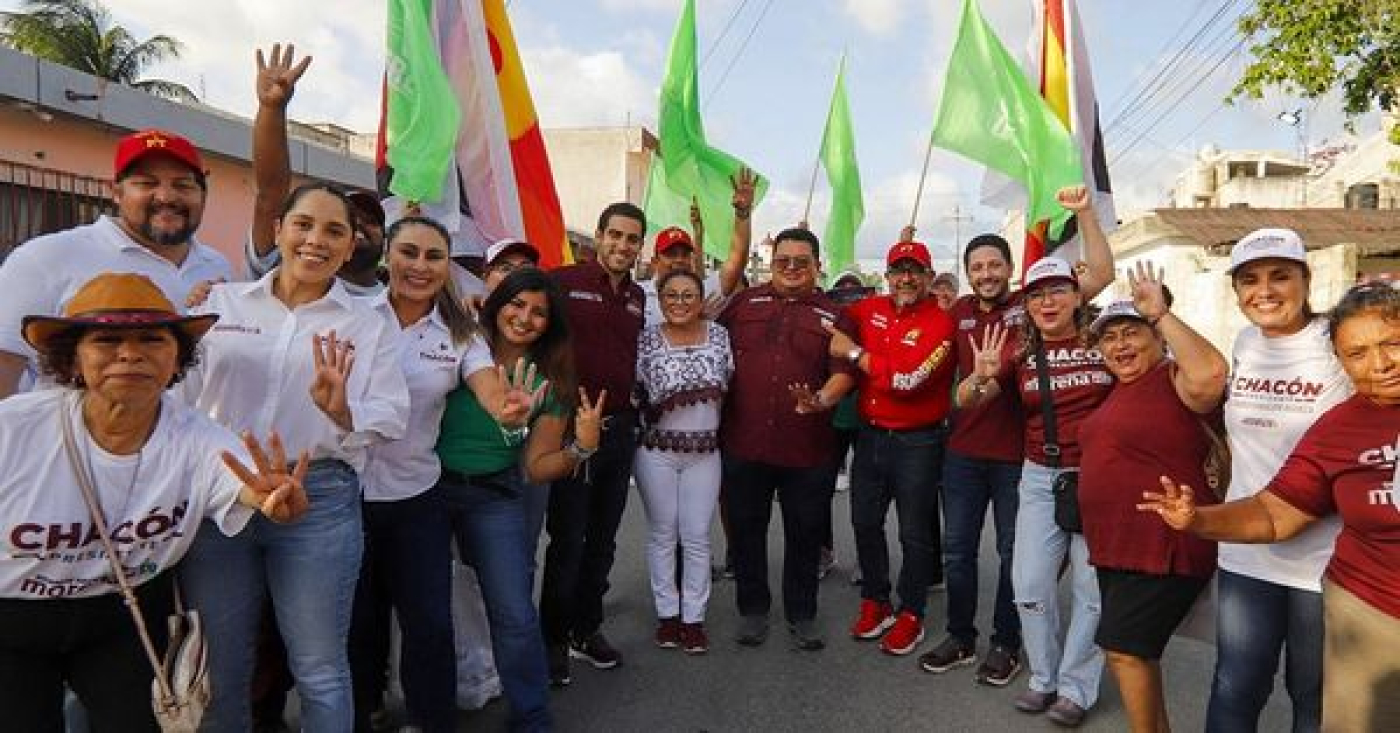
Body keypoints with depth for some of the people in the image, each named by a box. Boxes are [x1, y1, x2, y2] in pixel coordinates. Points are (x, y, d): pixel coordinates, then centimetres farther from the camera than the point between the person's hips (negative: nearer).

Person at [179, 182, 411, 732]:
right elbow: (182, 395, 10)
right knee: (218, 666, 14)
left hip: (319, 499, -1)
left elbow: (392, 419, -2)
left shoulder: (368, 323, 4)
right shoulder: (222, 303, 8)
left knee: (319, 670, 7)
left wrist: (342, 412, -20)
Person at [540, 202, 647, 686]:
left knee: (603, 538, 15)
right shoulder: (565, 281, -10)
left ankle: (587, 630, 31)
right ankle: (554, 639, 19)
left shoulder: (638, 297, 10)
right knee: (567, 540, 2)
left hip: (619, 429, 6)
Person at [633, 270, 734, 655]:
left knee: (697, 537, 5)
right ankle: (667, 613, 22)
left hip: (705, 451, 1)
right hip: (656, 451, -1)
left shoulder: (720, 334, 1)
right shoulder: (646, 338, -3)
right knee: (662, 534, 8)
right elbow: (633, 391, 0)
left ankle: (694, 617, 16)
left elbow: (730, 384, 5)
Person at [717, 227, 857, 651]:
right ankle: (752, 610, 30)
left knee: (805, 535, 10)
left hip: (807, 449, -1)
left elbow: (844, 372, -3)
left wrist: (821, 400, -22)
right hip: (743, 442, 1)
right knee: (746, 531, 11)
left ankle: (802, 615, 28)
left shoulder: (832, 316, 5)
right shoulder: (745, 302, 8)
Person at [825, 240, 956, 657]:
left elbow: (908, 377, -25)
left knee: (914, 534, 7)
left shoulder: (940, 323, -14)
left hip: (917, 442, -6)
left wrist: (854, 352, -18)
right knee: (865, 523, 15)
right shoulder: (869, 310, 5)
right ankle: (874, 603, 32)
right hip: (870, 434, 6)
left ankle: (910, 614, 23)